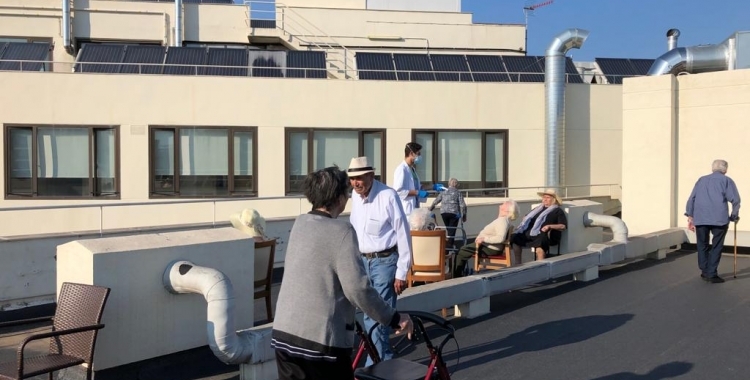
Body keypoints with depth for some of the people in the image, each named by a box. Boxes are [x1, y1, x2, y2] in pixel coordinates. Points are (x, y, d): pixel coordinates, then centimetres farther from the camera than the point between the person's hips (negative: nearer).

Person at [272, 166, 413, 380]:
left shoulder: (299, 224, 7)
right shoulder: (341, 231, -13)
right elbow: (357, 289, -19)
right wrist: (393, 318, -9)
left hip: (283, 334, 7)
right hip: (321, 340, -6)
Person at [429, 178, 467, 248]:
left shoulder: (443, 192, 12)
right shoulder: (458, 193, 1)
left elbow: (436, 201, 16)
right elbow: (462, 205, -5)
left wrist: (431, 208, 31)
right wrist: (464, 216, 2)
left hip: (444, 212, 4)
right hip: (454, 213, -4)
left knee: (448, 228, 19)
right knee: (452, 230, 0)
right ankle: (450, 245, -4)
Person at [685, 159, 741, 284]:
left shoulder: (701, 180, 20)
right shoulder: (726, 180, 10)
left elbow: (691, 199, 13)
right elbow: (735, 200, -1)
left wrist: (690, 217, 13)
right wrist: (734, 216, 11)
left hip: (700, 218, 3)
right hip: (719, 218, -3)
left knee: (702, 246, 13)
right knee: (716, 246, 4)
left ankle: (705, 272, 16)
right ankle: (712, 274, 2)